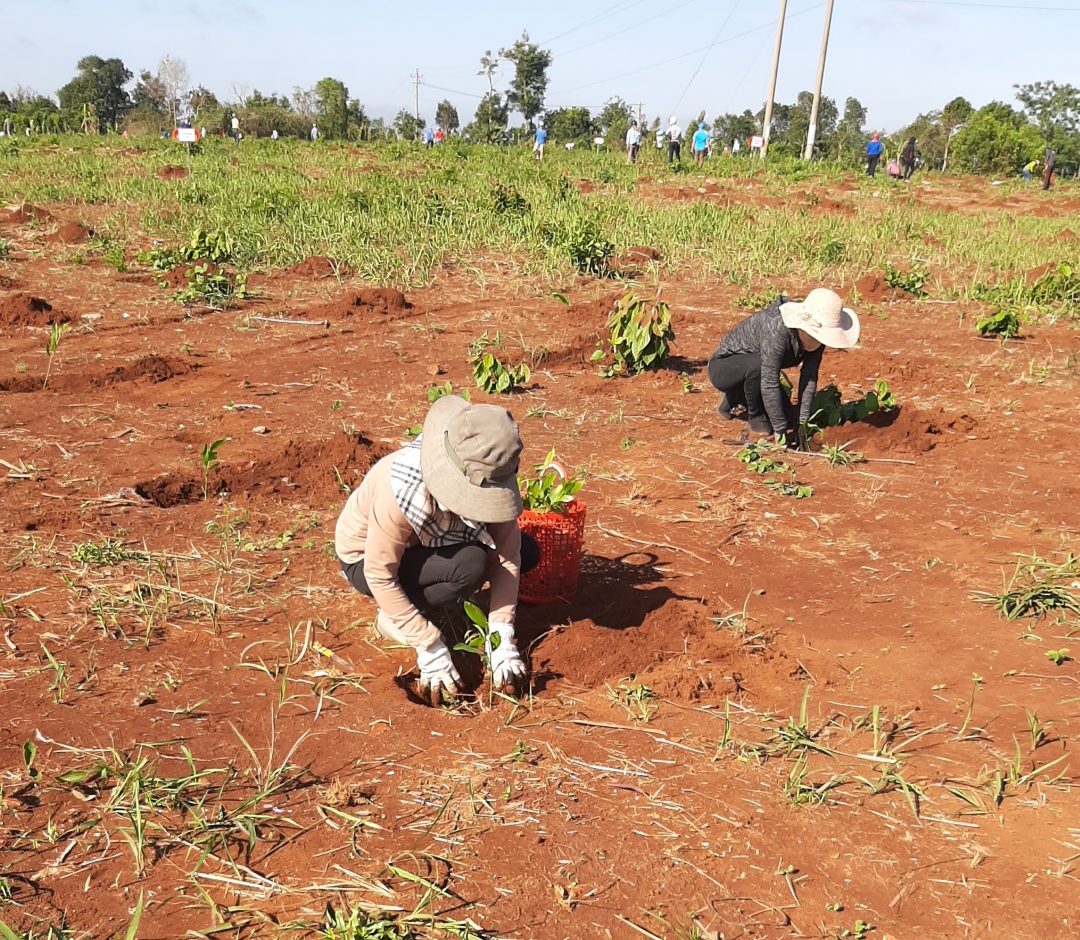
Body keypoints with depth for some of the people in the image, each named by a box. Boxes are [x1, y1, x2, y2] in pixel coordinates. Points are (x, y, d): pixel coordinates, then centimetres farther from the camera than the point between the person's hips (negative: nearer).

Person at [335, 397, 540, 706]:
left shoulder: (491, 479, -23)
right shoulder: (403, 489, -38)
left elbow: (506, 556, -19)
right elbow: (380, 575, -31)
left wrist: (502, 638, -26)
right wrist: (430, 648, -30)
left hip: (426, 544, 6)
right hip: (366, 558, -6)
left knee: (527, 552, -8)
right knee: (470, 566, -31)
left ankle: (422, 593, 4)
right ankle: (392, 616, -7)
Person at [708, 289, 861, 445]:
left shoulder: (814, 335, -16)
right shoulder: (776, 329, -38)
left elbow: (809, 377, -16)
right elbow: (769, 384, -38)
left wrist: (803, 421, -22)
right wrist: (780, 430, -34)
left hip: (753, 373, 7)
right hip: (724, 368, -7)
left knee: (789, 420, -2)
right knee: (758, 364, -38)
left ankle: (737, 397, 19)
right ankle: (755, 416, -10)